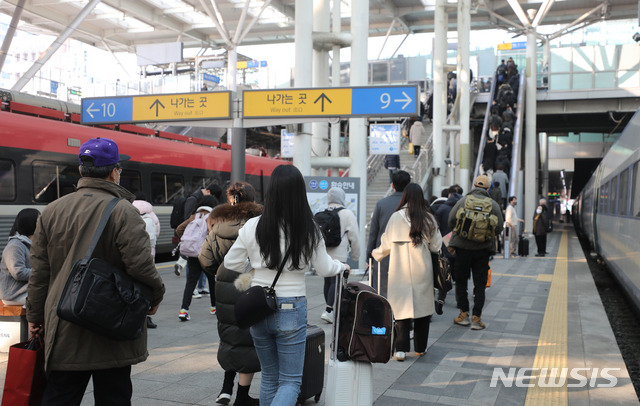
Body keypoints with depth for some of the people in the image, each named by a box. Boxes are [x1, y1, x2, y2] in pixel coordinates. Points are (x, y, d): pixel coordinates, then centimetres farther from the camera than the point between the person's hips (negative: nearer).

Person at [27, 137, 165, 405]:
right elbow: (141, 265, -18)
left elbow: (39, 271, 9)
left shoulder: (52, 211, 5)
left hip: (63, 329, 4)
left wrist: (35, 316, 18)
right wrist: (156, 295, 1)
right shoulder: (123, 211, -12)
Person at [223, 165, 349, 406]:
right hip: (292, 310, -2)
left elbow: (231, 264, 3)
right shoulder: (310, 230, -11)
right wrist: (342, 266, 23)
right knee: (290, 381, 7)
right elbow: (325, 269, 2)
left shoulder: (253, 227, -9)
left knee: (269, 376, 21)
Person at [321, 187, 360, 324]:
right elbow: (354, 237, -2)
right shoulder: (347, 214, -4)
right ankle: (328, 311, -14)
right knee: (336, 282, -5)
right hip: (338, 255, -6)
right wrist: (355, 255, 9)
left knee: (327, 281, 13)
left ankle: (330, 310, 22)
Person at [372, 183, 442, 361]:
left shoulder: (396, 217, -4)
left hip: (400, 270, -1)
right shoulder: (428, 218, -1)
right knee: (422, 306, 12)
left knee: (402, 306, 2)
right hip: (422, 270, 1)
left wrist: (376, 254, 23)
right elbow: (436, 246, 5)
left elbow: (386, 244, 5)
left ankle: (401, 349, -4)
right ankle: (420, 347, 21)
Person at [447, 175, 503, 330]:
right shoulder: (493, 204, 1)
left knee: (460, 281, 11)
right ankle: (476, 318, 5)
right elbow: (499, 228, 0)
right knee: (480, 284, 7)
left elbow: (451, 221, -1)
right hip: (482, 249, 1)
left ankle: (464, 314, 14)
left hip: (462, 246, -1)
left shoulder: (463, 201, -1)